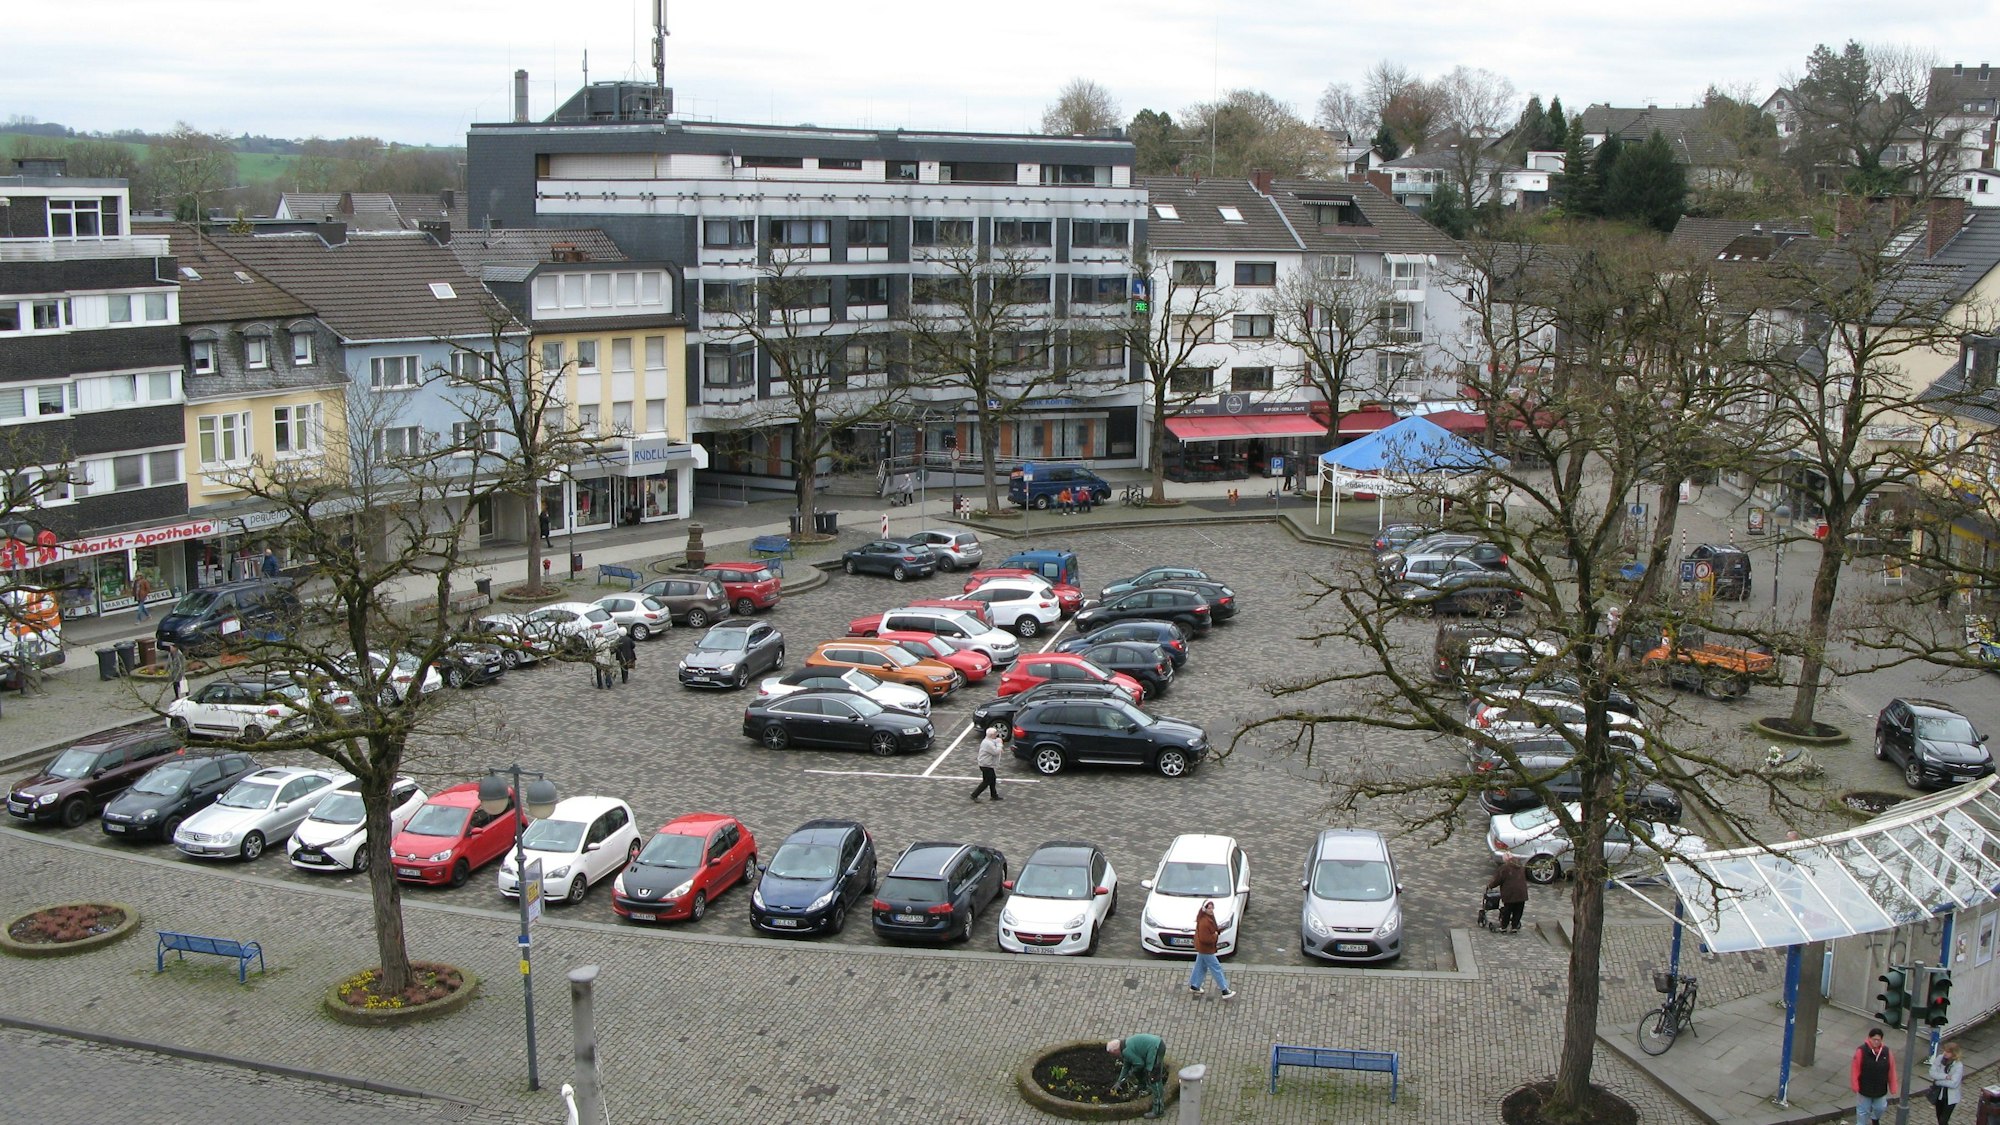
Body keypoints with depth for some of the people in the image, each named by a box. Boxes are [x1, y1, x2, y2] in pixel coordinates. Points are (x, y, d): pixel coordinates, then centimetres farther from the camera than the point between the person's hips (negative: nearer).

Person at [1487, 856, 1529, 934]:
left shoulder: (1504, 868, -9)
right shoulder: (1522, 868, 9)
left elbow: (1497, 879, -6)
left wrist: (1490, 884, 12)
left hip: (1509, 894, -5)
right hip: (1521, 894, 5)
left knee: (1506, 912, 7)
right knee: (1517, 912, 13)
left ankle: (1503, 927, 16)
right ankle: (1514, 927, 16)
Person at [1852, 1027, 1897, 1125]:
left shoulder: (1887, 1053, -7)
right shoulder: (1861, 1052, -18)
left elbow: (1891, 1072, -1)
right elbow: (1855, 1071, -15)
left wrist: (1893, 1089, 1)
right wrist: (1855, 1087, -15)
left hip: (1880, 1090, 3)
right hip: (1864, 1089, -3)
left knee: (1880, 1108, 21)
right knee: (1863, 1111, 9)